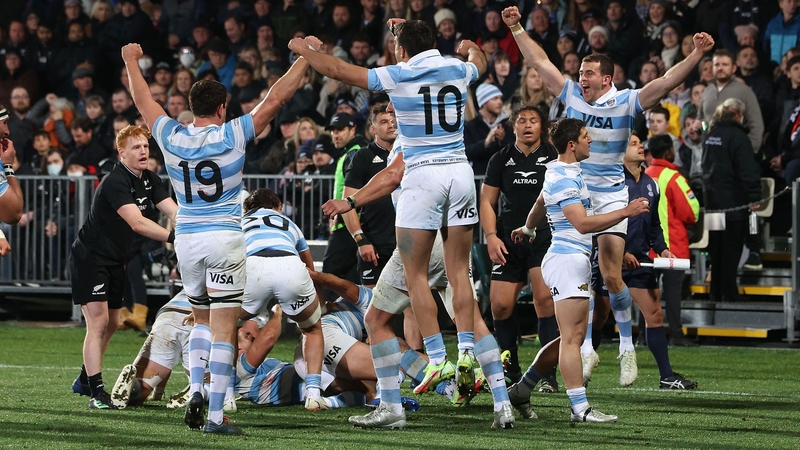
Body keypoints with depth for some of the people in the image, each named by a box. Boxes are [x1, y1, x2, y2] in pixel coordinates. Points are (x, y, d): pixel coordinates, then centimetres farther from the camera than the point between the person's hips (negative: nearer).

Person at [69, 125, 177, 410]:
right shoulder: (115, 182, -25)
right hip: (89, 257, -9)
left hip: (114, 261, 9)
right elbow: (137, 223, -35)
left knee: (111, 323, 17)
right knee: (98, 322, -16)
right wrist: (173, 237, -43)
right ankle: (96, 393, -18)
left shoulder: (150, 181, 3)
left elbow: (175, 212, -7)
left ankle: (84, 380, 32)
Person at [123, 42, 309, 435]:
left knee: (202, 321, 22)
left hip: (186, 239, 4)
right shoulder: (232, 135, -9)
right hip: (225, 240, -4)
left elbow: (142, 100, 16)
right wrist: (306, 58, 5)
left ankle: (195, 388, 3)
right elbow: (276, 98, -4)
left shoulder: (171, 138, -1)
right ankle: (215, 415, -6)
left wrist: (131, 61, 33)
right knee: (223, 329, -2)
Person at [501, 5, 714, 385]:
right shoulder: (572, 95, 2)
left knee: (612, 278, -8)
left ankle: (627, 347, 8)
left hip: (610, 196, -3)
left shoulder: (626, 102, -7)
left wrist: (696, 55, -28)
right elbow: (541, 63, 9)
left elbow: (666, 82, -16)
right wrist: (516, 29, 9)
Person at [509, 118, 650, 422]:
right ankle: (580, 408, -14)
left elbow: (540, 203, 37)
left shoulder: (562, 173, 18)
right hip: (567, 258, -11)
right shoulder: (563, 178, -15)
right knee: (572, 337, -11)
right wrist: (626, 212, -26)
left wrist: (528, 229, 56)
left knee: (574, 336, 11)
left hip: (576, 261, 11)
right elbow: (583, 223, -25)